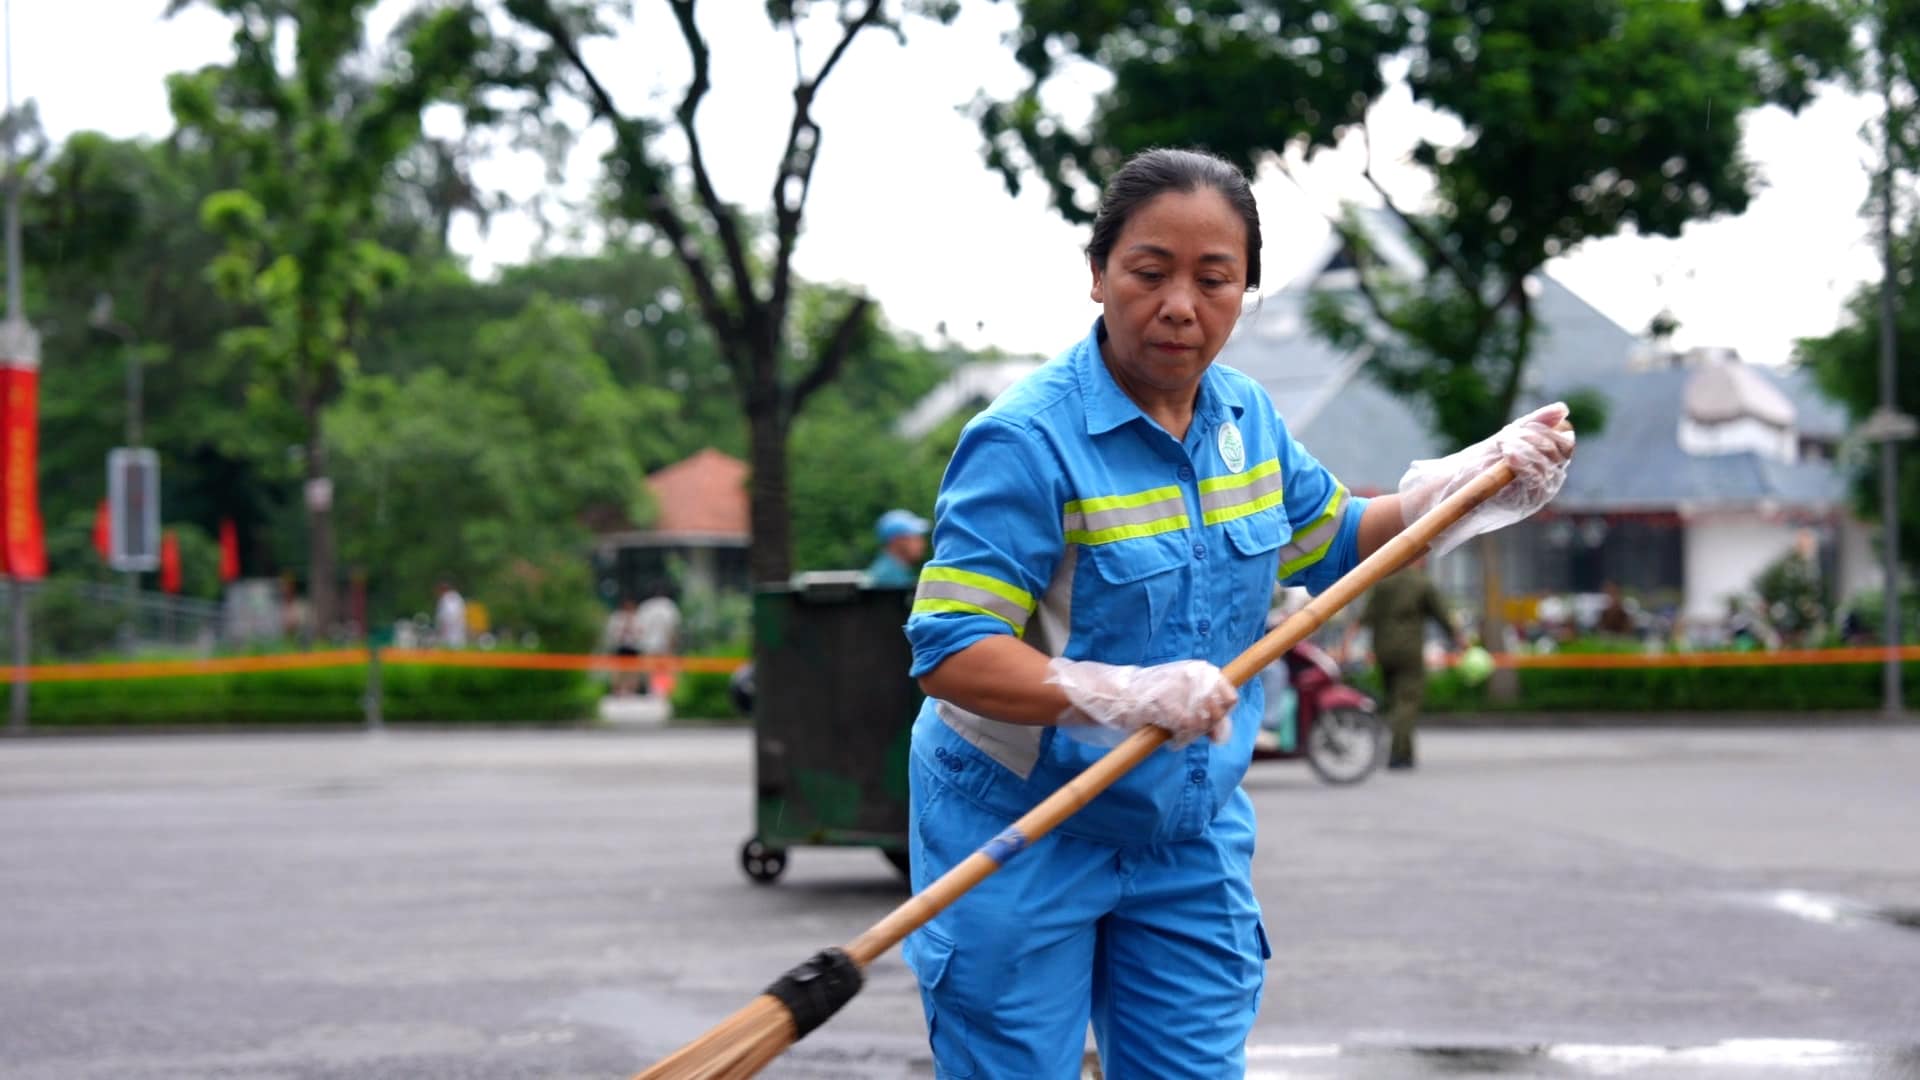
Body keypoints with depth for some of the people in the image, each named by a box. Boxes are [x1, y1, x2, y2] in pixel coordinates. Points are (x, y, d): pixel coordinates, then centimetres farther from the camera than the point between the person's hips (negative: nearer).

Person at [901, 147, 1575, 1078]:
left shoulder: (1247, 418, 3)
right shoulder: (1027, 440, -21)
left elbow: (1330, 541, 21)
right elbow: (948, 652, -27)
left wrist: (1482, 480, 9)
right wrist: (1123, 693, -40)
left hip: (1192, 839, 6)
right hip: (1019, 843, -6)